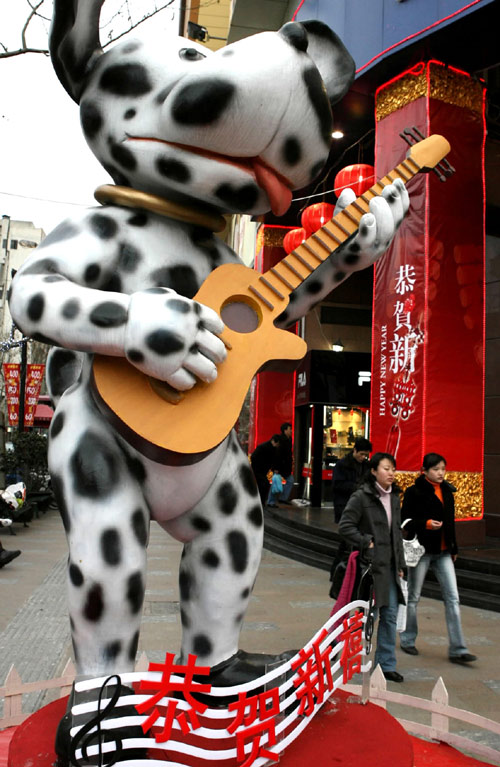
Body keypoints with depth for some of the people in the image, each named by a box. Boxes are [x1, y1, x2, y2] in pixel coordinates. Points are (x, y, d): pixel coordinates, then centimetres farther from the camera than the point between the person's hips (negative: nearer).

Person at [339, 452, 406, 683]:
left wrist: (400, 564, 17)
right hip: (370, 563, -7)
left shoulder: (394, 497, 12)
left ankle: (386, 665, 18)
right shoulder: (361, 496, -10)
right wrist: (366, 543, -15)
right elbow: (345, 526, -12)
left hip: (389, 565, 7)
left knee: (390, 614, 8)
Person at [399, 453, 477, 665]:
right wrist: (426, 524, -25)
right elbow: (405, 520, -11)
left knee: (453, 598, 0)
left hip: (443, 552, 5)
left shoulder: (447, 492, 9)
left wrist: (454, 548, 18)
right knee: (413, 597, 8)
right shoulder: (414, 492, -10)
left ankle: (457, 649, 5)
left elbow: (450, 522, 16)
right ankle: (407, 640, 25)